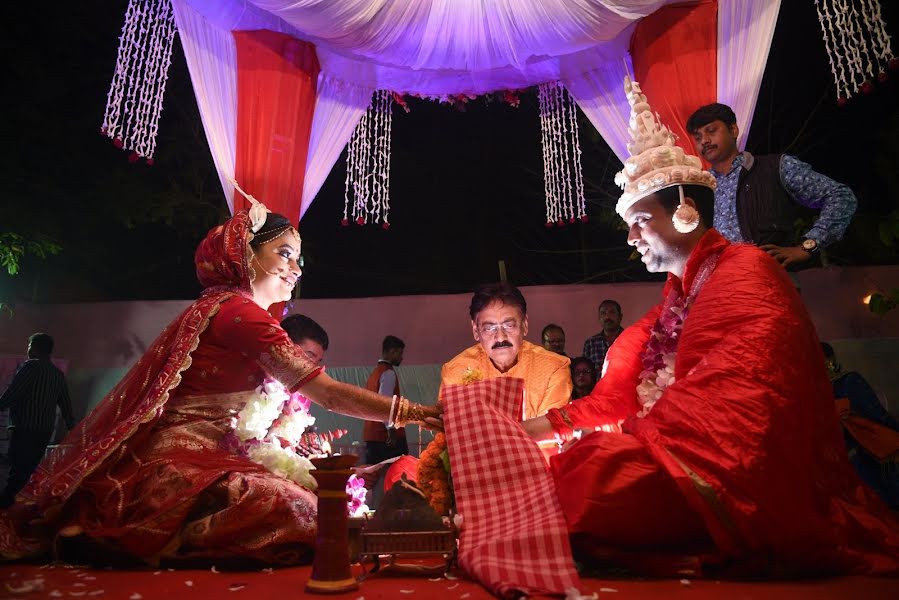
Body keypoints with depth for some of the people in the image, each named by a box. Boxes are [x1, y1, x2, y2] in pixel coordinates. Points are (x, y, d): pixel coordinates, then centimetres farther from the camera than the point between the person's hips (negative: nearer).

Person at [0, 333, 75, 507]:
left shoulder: (30, 366, -6)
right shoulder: (58, 374, 13)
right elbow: (66, 404, 16)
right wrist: (72, 428, 21)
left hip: (24, 429, -6)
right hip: (46, 430, 6)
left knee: (17, 469, -5)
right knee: (29, 469, 12)